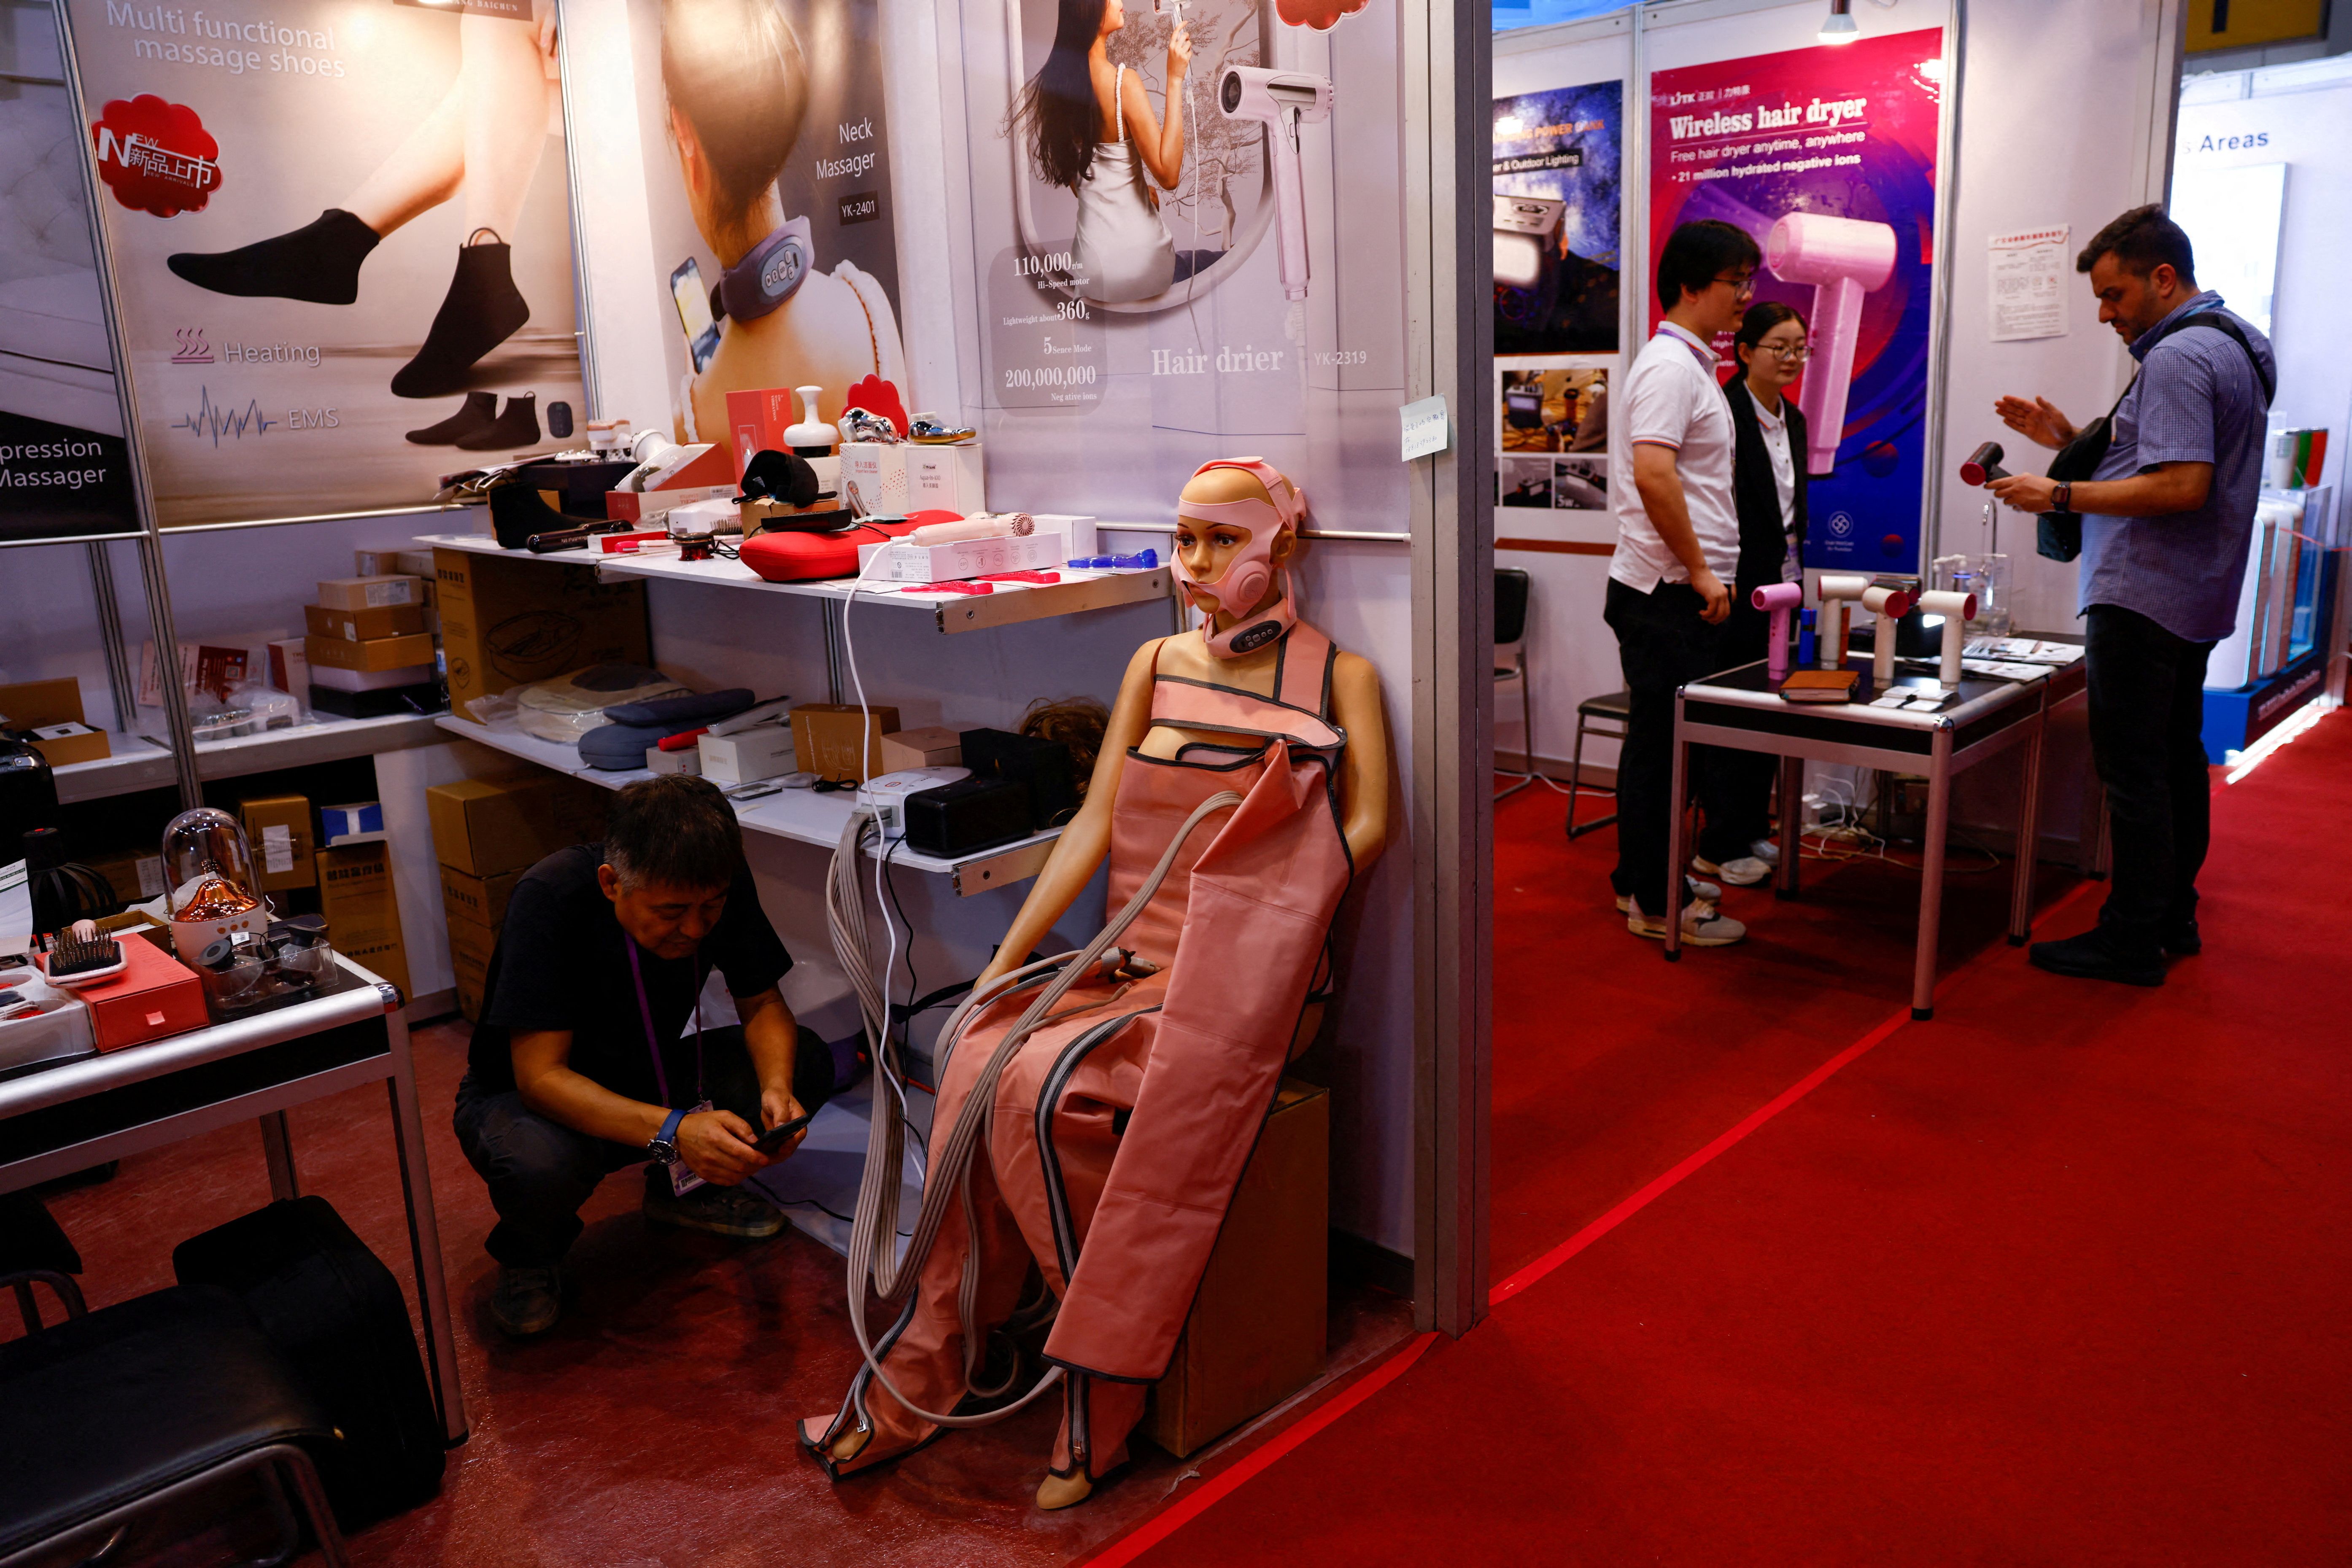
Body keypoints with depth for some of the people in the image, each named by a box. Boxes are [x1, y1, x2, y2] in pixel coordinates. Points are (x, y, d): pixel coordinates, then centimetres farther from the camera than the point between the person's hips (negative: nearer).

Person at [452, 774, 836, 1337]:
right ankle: (531, 1252, -1)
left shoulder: (721, 886, -19)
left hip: (644, 1078, 5)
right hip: (524, 1095, -4)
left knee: (807, 1064, -17)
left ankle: (684, 1188, 10)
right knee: (539, 1164, -39)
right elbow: (540, 1076, -34)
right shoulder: (550, 897, -32)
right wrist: (673, 1131, -48)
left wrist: (777, 1088, -30)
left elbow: (762, 1003, -8)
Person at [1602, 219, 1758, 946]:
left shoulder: (1693, 365, 20)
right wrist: (1699, 569, -20)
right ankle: (1656, 902, 5)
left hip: (1682, 592, 10)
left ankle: (1642, 882, 25)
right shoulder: (1670, 366, -14)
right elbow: (1653, 476, -26)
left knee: (1662, 742, 15)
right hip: (1667, 592, -10)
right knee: (1663, 743, -3)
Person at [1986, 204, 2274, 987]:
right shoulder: (2231, 344, 17)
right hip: (2193, 599, 11)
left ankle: (2132, 939, -1)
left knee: (2133, 770, -6)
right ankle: (2174, 917, 26)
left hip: (2142, 600, -11)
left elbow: (2182, 485, -25)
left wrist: (2059, 496, -19)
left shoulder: (2178, 357, -17)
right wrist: (2072, 438, 12)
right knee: (2177, 759, 16)